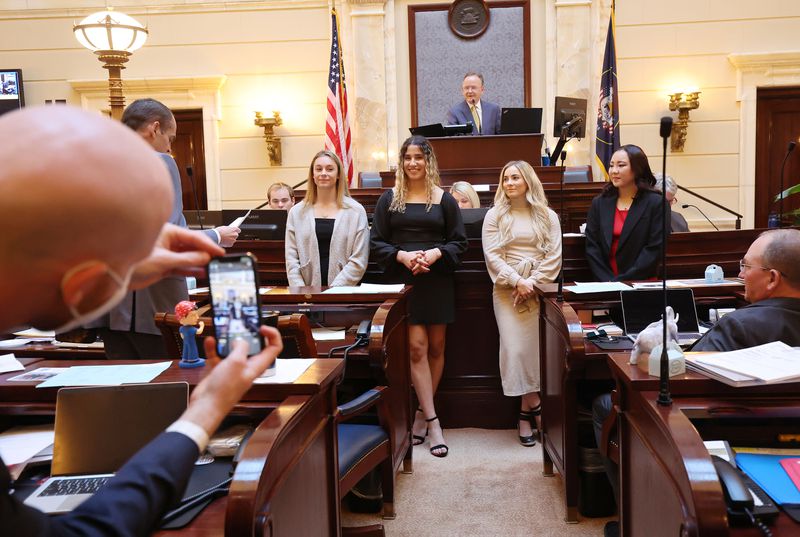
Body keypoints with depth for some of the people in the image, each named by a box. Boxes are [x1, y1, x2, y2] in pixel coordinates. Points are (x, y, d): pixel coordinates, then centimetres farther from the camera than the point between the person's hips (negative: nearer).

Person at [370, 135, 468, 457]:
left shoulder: (444, 199, 6)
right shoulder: (389, 199, 6)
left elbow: (459, 242, 5)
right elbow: (376, 243, 4)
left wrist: (435, 253, -14)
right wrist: (401, 255, -14)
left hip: (437, 281, 1)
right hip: (403, 282, -1)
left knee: (435, 347, 6)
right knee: (417, 347, -9)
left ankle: (422, 413, 22)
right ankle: (433, 422, -5)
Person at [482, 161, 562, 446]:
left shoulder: (548, 216, 8)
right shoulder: (495, 215, 6)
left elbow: (554, 257, 1)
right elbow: (492, 255, -3)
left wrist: (532, 284, -11)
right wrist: (517, 282, -13)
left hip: (540, 291, 1)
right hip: (507, 291, 0)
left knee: (536, 347, -3)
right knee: (515, 349, -9)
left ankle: (525, 412, 7)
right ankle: (535, 405, 3)